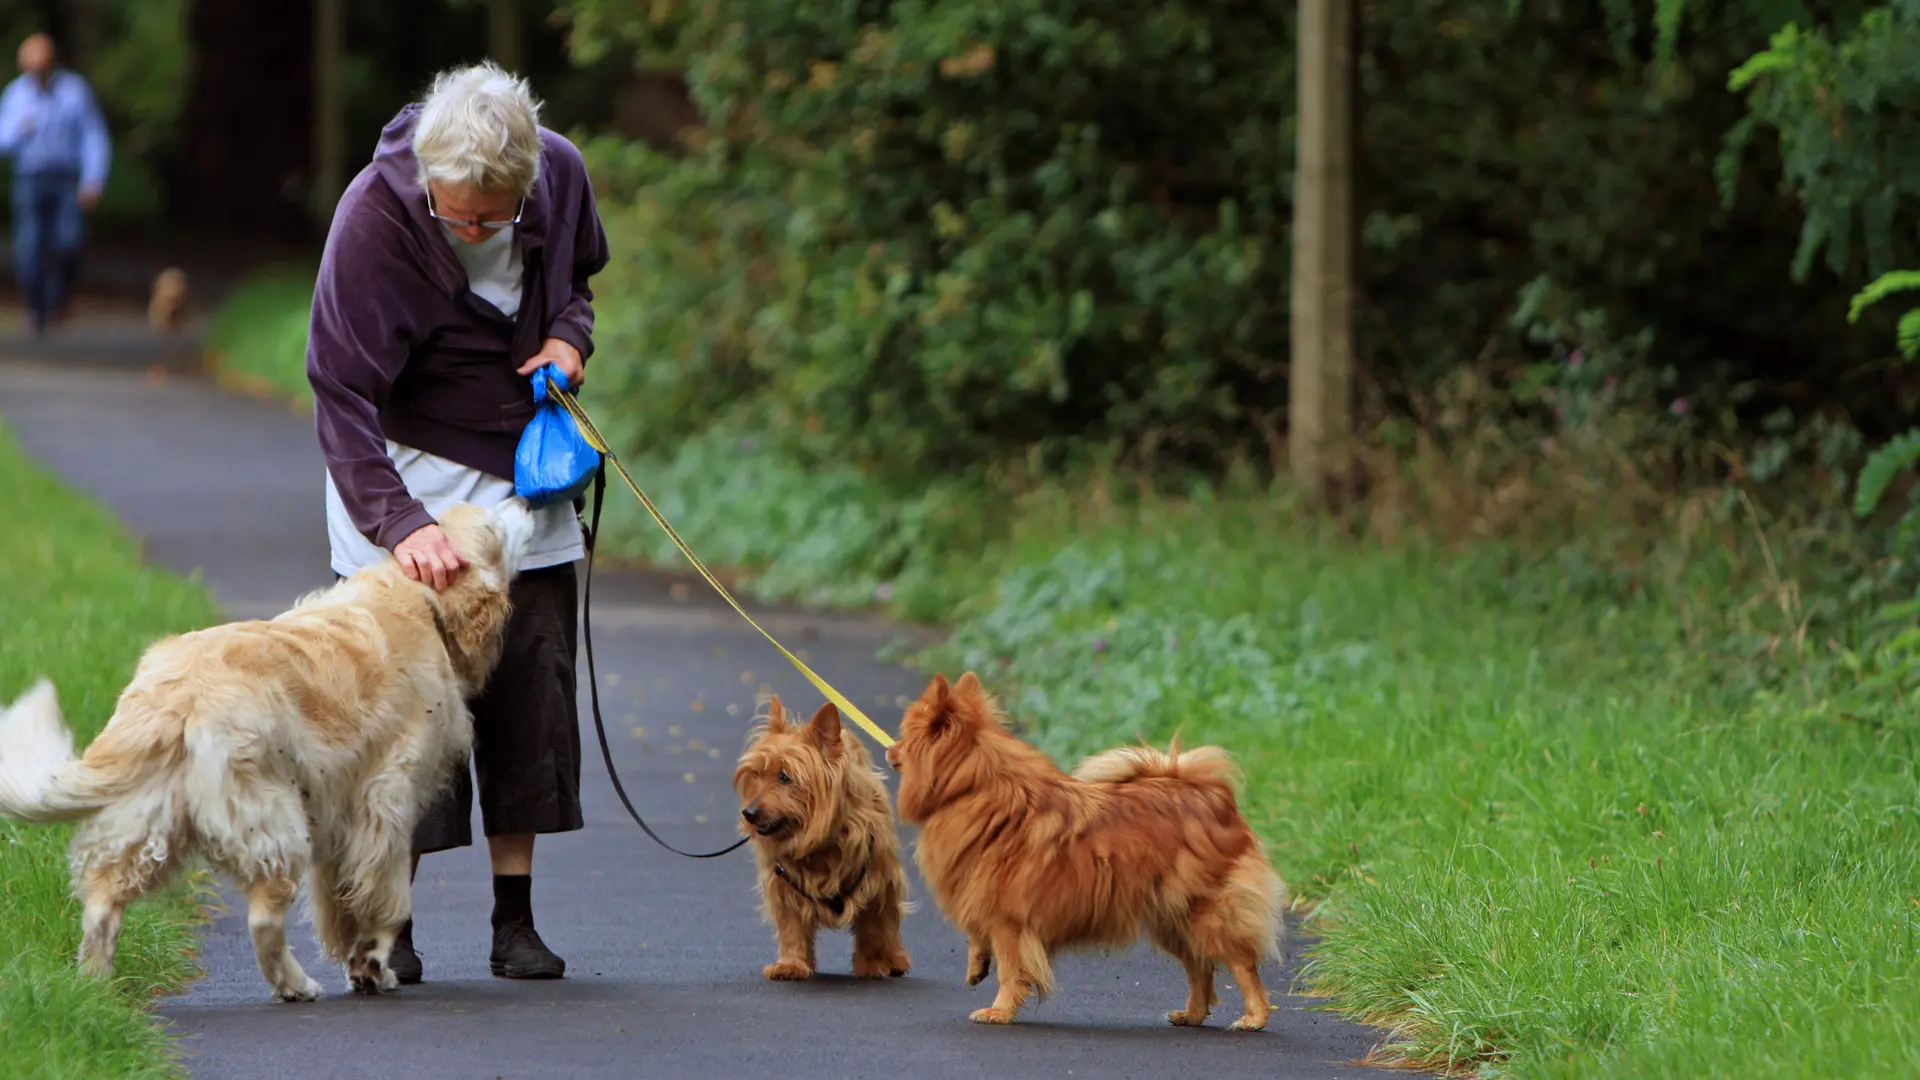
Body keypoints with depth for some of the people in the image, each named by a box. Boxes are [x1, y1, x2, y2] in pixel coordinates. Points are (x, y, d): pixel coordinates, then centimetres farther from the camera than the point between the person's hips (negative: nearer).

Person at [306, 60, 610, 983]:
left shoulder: (559, 172, -10)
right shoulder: (375, 216, -24)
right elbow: (341, 396, -24)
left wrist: (569, 335, -9)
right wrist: (398, 521, -36)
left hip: (525, 478, 4)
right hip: (410, 479, -4)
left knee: (532, 691, 2)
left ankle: (515, 920, 10)